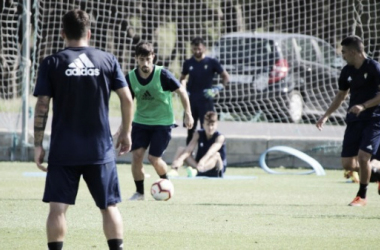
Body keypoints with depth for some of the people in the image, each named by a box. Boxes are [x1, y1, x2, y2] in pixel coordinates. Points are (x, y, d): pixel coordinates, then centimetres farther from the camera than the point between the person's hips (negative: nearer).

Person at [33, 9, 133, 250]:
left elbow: (42, 106, -5)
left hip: (63, 151, -1)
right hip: (101, 149, 1)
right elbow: (127, 99, 2)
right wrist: (126, 133, 15)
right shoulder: (108, 60, 2)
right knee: (109, 206, 10)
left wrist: (38, 144, 1)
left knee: (58, 207, 0)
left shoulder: (52, 64, -2)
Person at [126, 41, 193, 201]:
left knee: (153, 158, -7)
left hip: (163, 122, -3)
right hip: (141, 121, 3)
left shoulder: (162, 75, -17)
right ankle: (139, 192, 7)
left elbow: (181, 92, -6)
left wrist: (188, 114, -6)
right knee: (136, 155, -9)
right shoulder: (131, 78, -7)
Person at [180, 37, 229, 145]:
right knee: (190, 129, 7)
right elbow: (182, 78, 22)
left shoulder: (212, 62, -3)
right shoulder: (188, 63, 6)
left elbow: (226, 77, 2)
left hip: (205, 100, -3)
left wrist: (217, 89, -10)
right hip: (191, 100, 3)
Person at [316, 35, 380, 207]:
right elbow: (341, 95, 21)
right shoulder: (347, 71, 8)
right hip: (354, 120, 7)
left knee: (363, 156, -18)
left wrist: (364, 106, -26)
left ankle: (362, 196, 2)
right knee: (348, 164, -1)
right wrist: (326, 116, 15)